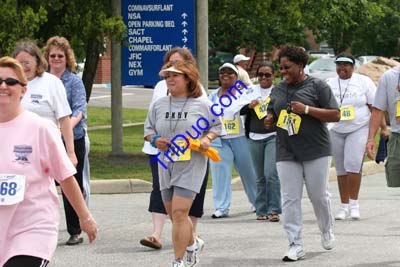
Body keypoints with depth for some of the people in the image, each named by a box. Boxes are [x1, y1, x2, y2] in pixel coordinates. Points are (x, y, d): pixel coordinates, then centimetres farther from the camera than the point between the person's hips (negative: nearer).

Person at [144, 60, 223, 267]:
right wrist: (155, 140, -6)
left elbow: (216, 126, 9)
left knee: (179, 213, -14)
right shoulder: (159, 105, 8)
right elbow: (148, 129, 14)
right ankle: (192, 244, 40)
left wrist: (207, 139, -9)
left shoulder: (201, 105, -2)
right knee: (173, 214, 12)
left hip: (191, 166, -5)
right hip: (166, 165, 5)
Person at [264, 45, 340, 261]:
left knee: (319, 195, 3)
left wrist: (307, 109, -16)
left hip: (316, 152, -4)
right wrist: (269, 120, 0)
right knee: (290, 199, -3)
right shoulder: (278, 90, 13)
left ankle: (326, 231, 31)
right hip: (286, 153, 4)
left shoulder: (317, 86, -3)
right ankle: (295, 245, -3)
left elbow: (335, 115, -6)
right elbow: (272, 114, 25)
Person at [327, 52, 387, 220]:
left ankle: (354, 203, -12)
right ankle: (344, 205, 14)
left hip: (359, 129, -3)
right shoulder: (330, 85, 8)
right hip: (336, 131, 3)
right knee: (341, 169, 6)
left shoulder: (364, 82, 1)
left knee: (353, 164, -20)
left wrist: (383, 128, -5)